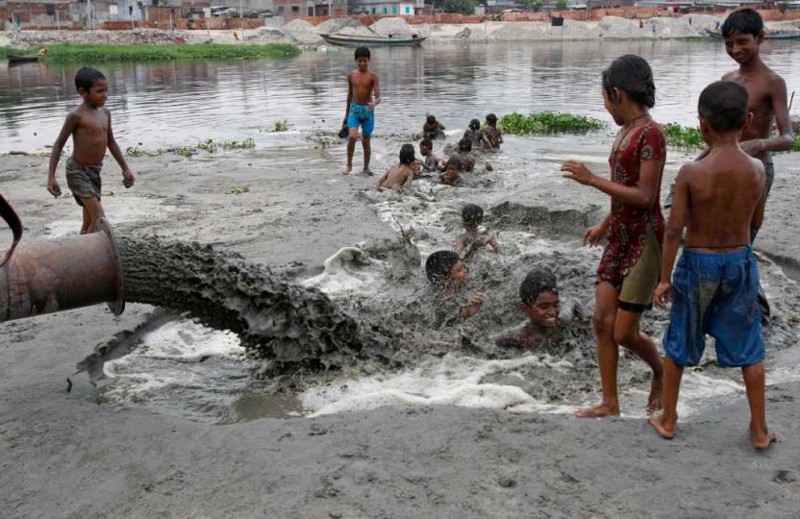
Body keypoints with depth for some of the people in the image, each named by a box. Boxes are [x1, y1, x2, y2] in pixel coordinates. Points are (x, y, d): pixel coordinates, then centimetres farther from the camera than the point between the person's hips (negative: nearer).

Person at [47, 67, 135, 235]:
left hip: (95, 171, 7)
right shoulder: (76, 115, -15)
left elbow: (111, 142, 17)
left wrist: (125, 168, 18)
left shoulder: (105, 112, 6)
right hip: (78, 171, -7)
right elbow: (59, 144, -10)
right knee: (99, 219, -16)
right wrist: (51, 176, -14)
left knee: (89, 222, 12)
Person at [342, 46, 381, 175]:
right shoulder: (351, 75, 3)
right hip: (354, 109, 1)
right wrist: (346, 114, 19)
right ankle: (349, 164, -4)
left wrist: (374, 103, -38)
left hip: (367, 110, -1)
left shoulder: (373, 76, -6)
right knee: (352, 136, -20)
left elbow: (378, 97, -14)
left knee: (366, 141, 6)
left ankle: (366, 168, 21)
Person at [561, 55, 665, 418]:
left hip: (644, 242, -8)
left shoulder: (651, 134, -17)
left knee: (624, 333, 0)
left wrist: (592, 180, -21)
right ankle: (609, 404, 17)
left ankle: (660, 375, 30)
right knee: (602, 322, 6)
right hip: (619, 240, 9)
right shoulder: (626, 132, 10)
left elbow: (645, 197, -22)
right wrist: (604, 226, 27)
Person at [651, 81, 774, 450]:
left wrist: (664, 278, -6)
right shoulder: (758, 170, -9)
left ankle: (668, 420, 27)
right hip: (740, 261, 3)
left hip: (697, 264, -2)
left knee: (678, 346, 16)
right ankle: (759, 429, 24)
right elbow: (756, 223, 3)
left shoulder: (691, 173, -19)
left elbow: (674, 230, -15)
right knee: (749, 349, 16)